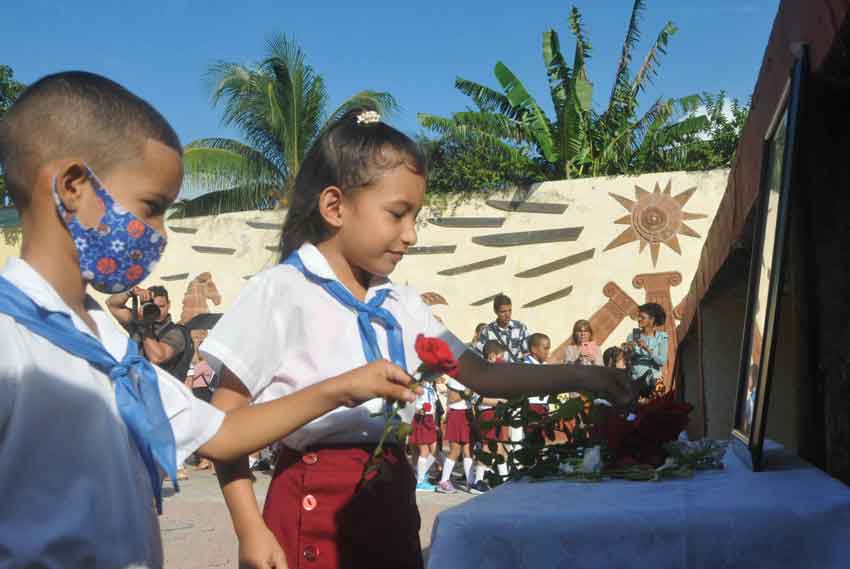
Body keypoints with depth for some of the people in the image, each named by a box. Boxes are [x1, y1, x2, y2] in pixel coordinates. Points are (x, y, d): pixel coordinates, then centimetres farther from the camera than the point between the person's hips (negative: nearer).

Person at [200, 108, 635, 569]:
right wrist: (250, 531, -14)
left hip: (391, 495, 6)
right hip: (314, 502, -6)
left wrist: (580, 377, 3)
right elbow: (225, 416, -8)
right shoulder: (280, 291, -9)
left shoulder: (399, 303, 9)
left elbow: (479, 374, 13)